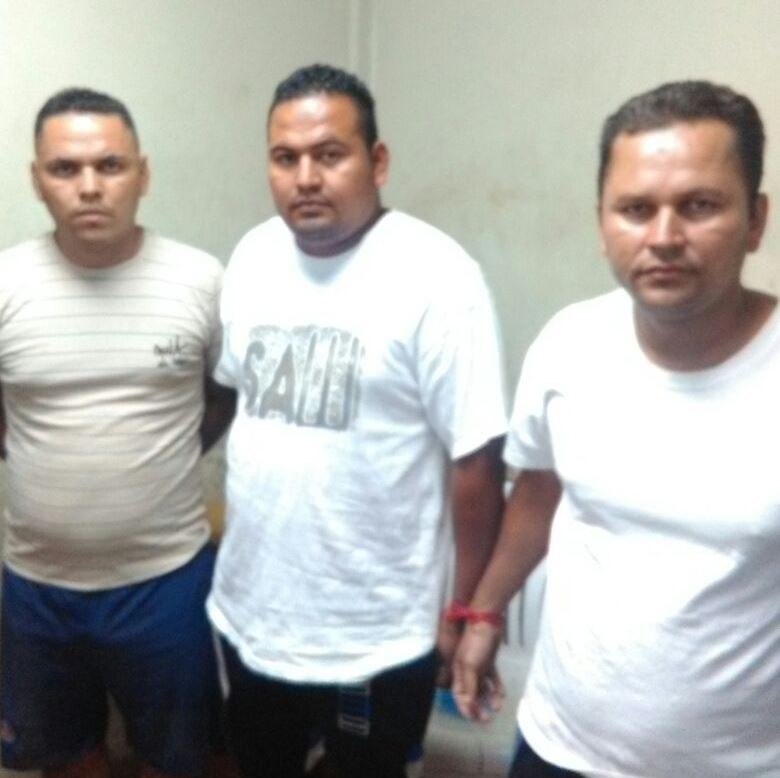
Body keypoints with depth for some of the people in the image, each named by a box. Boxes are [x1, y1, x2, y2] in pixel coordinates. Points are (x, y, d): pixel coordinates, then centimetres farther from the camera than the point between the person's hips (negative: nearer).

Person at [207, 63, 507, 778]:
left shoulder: (436, 276, -19)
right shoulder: (252, 256, 0)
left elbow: (476, 459, -16)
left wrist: (467, 612, -11)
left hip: (376, 637, -5)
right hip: (250, 614, 6)